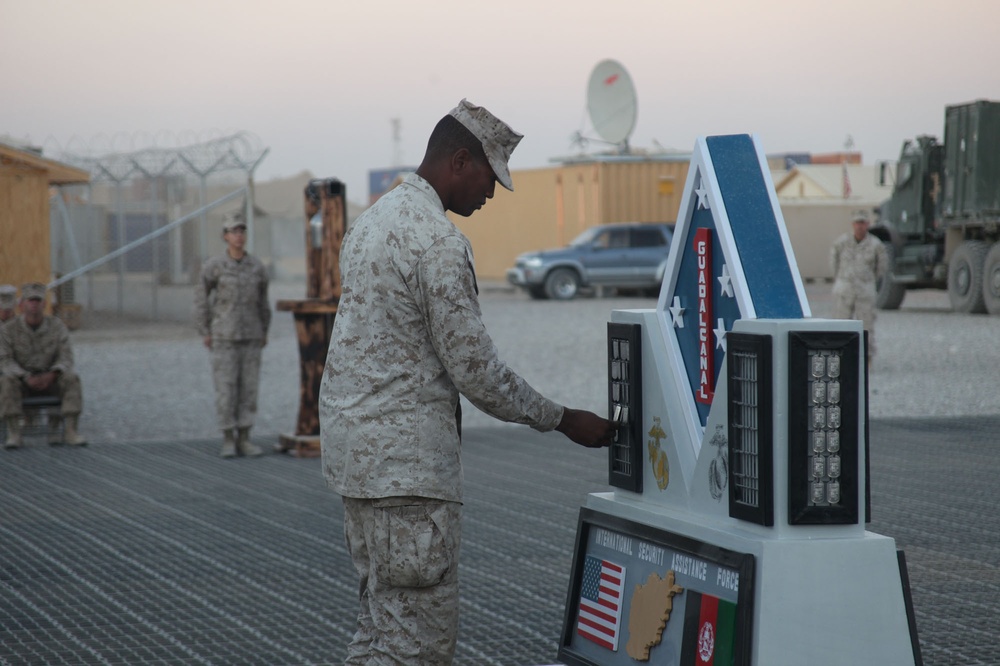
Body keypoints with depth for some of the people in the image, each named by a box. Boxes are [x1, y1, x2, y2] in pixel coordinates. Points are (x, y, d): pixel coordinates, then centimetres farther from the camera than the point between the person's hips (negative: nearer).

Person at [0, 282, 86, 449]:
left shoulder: (57, 326, -8)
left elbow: (65, 359, -11)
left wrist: (51, 376, -31)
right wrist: (27, 378, -33)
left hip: (49, 380, 1)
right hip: (21, 380, -1)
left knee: (71, 379, -28)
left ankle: (70, 431, -30)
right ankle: (14, 435, -35)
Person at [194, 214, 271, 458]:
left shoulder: (257, 267, 1)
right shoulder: (214, 265, -8)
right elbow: (201, 296, 0)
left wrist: (264, 333, 12)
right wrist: (204, 332, -3)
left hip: (250, 337, 3)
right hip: (224, 337, -3)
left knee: (248, 388, 3)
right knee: (226, 389, -4)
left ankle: (244, 440, 10)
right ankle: (228, 442, 4)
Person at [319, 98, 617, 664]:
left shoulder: (375, 219, 14)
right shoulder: (438, 242, -17)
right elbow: (476, 371, -16)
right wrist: (564, 421, -4)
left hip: (355, 442, 10)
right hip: (406, 459, -10)